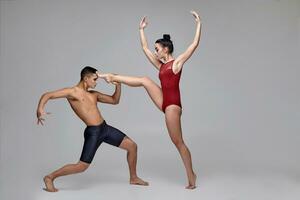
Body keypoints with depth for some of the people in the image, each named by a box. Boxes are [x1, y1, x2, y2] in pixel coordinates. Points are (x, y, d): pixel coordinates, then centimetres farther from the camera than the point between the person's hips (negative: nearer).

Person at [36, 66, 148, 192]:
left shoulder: (94, 94, 15)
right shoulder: (72, 92, -6)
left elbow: (115, 101, 22)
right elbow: (47, 95, -11)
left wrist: (118, 84, 8)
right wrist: (40, 110, -30)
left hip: (105, 128, 7)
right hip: (93, 132, -7)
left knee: (132, 146, 9)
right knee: (82, 166, -10)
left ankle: (133, 178, 27)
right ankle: (50, 178, 10)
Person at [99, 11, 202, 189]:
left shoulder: (178, 62, -3)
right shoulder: (161, 65, 15)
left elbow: (195, 44, -11)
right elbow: (145, 48, 22)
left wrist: (199, 23, -12)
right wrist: (142, 29, 24)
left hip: (173, 105, -6)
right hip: (164, 102, 6)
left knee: (178, 142, -2)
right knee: (145, 80, 0)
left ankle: (191, 176, 7)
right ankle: (112, 77, 9)